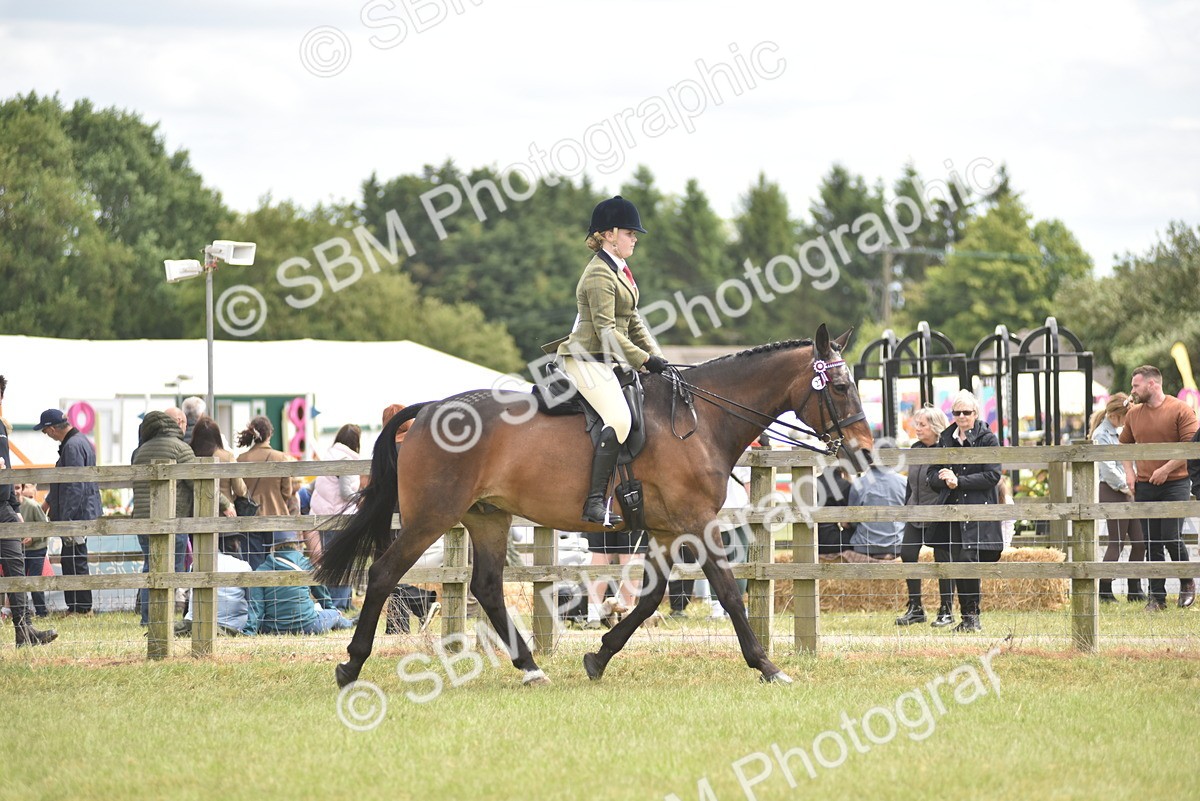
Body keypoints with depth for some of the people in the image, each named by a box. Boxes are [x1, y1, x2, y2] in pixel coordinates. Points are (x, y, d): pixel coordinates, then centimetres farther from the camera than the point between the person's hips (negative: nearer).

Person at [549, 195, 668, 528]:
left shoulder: (619, 271, 17)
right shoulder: (600, 274, -14)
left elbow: (633, 322, 22)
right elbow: (606, 331, -20)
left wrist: (656, 357, 13)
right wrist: (644, 359, -19)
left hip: (609, 360, 11)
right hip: (587, 360, -11)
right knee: (619, 419, -29)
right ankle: (595, 502, -33)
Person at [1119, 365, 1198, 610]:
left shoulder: (1180, 410, -7)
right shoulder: (1133, 414, 10)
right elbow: (1125, 443, 23)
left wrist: (1166, 469, -16)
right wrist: (1129, 471, 8)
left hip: (1175, 483, -5)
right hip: (1145, 486, 5)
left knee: (1171, 537, -11)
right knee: (1152, 543, 4)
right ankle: (1157, 596, 9)